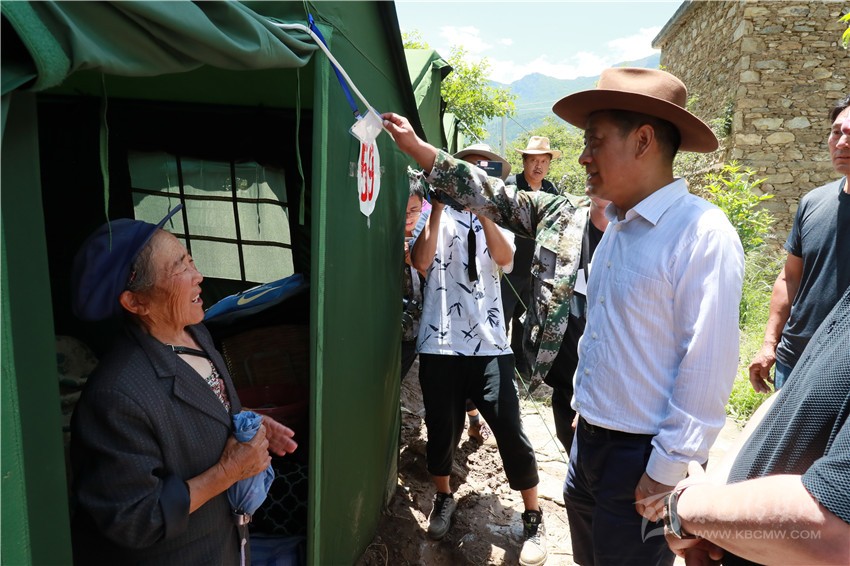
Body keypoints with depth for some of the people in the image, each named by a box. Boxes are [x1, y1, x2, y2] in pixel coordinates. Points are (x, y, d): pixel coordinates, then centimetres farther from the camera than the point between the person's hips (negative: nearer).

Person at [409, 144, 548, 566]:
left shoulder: (497, 219, 12)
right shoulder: (438, 216, 6)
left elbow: (505, 258, -10)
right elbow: (422, 263, -11)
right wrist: (439, 207, -13)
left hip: (489, 345, 1)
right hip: (440, 344, 0)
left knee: (510, 432, -3)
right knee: (442, 429, 9)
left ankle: (533, 518, 17)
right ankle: (443, 499, 37)